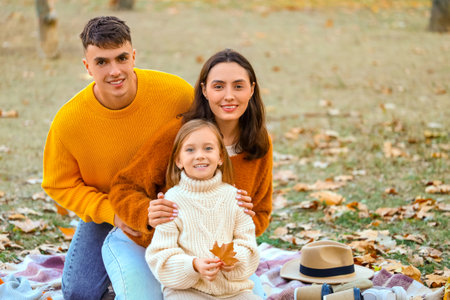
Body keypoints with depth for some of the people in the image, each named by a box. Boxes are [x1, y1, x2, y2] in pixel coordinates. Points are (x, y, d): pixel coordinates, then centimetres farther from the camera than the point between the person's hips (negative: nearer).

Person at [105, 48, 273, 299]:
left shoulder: (260, 144, -9)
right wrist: (148, 215, -40)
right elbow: (124, 188, -17)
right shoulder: (177, 133, -22)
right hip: (142, 245, -4)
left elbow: (262, 214, 1)